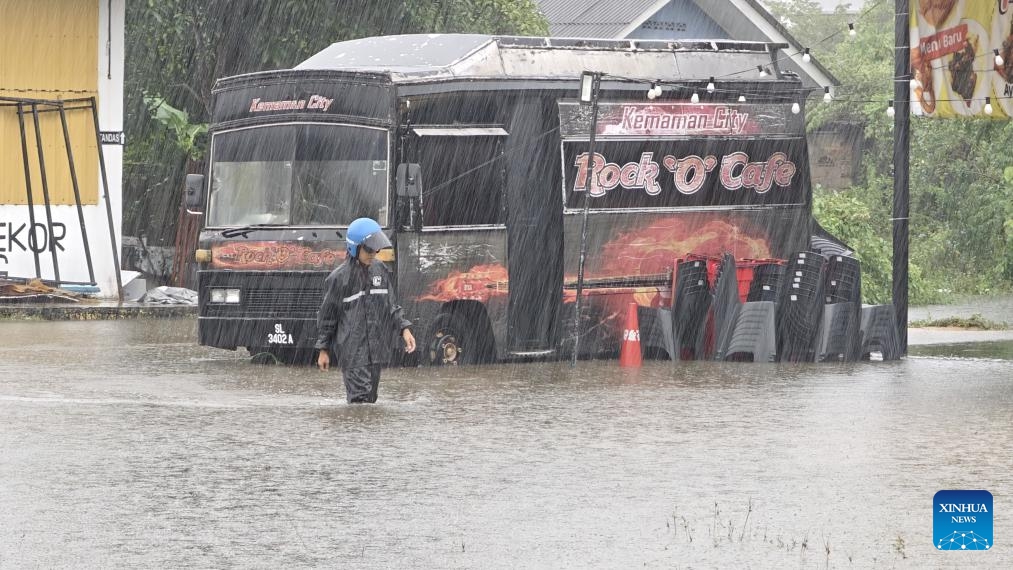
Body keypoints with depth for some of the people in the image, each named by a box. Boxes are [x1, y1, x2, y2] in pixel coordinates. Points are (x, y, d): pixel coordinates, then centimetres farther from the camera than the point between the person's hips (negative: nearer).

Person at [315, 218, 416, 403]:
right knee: (360, 400, -14)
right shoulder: (339, 278, -9)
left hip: (375, 350, 6)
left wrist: (404, 329, -1)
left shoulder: (380, 270, 6)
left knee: (370, 399, 10)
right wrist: (323, 350, 3)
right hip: (352, 352, -6)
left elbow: (391, 305, 14)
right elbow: (327, 316, 0)